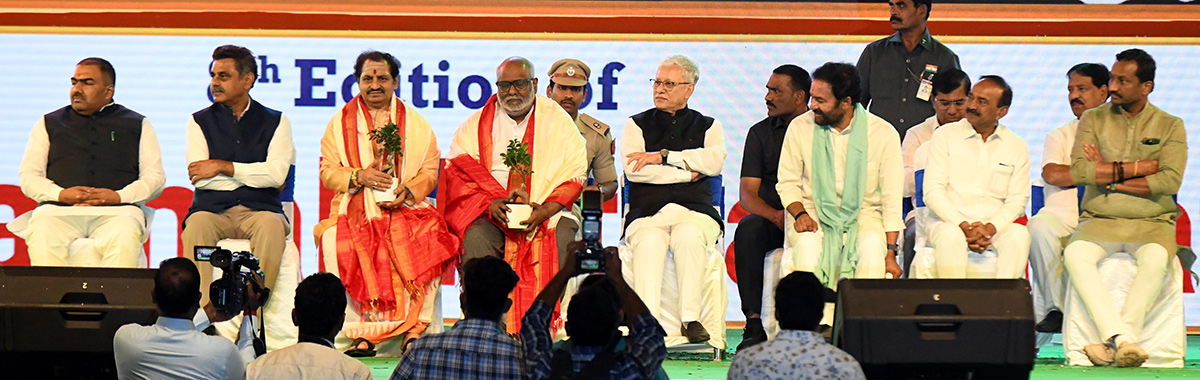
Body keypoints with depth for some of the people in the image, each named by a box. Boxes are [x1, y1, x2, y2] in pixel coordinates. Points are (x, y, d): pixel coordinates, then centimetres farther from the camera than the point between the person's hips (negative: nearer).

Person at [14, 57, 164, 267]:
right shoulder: (49, 124, 24)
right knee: (41, 236, -35)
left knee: (124, 239, -37)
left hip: (116, 211, -1)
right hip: (58, 210, 1)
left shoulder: (137, 125, 21)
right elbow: (29, 176, 16)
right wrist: (60, 194, -6)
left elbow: (155, 177, 13)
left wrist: (119, 195, -7)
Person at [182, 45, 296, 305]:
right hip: (213, 209, 1)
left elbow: (276, 174, -3)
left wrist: (223, 167, -2)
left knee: (271, 225, -36)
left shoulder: (275, 122, 14)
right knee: (197, 225, -34)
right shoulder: (200, 121, 16)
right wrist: (252, 176, 1)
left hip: (259, 209, -1)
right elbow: (199, 178, 2)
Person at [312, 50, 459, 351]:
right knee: (335, 241, -33)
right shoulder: (340, 123, 13)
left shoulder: (415, 124, 14)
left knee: (429, 236, -32)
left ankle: (415, 327, -25)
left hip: (405, 208, 0)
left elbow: (430, 172, 10)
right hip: (354, 209, 0)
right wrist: (359, 177, -12)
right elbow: (327, 172, 7)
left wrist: (408, 191, -11)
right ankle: (361, 329, -26)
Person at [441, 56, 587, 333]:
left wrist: (545, 210, -15)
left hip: (548, 213, 0)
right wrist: (490, 203, -15)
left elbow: (573, 176, 3)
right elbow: (458, 172, 3)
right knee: (477, 237, -32)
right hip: (491, 214, 1)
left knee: (563, 238, -32)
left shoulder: (558, 122, 10)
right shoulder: (477, 124, 12)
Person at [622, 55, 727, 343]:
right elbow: (633, 169, -1)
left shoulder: (707, 126, 18)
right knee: (649, 241, -36)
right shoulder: (637, 124, 18)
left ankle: (690, 319, -34)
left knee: (687, 235, -36)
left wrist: (662, 156, -6)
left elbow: (715, 161, -4)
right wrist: (686, 173, -2)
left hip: (695, 213, 0)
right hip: (646, 215, 0)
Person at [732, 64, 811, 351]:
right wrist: (775, 216, -18)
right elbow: (747, 194, 4)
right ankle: (754, 325, -34)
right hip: (773, 221, 2)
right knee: (747, 229, -31)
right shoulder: (761, 133, 12)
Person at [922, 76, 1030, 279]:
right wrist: (964, 227, -16)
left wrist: (990, 228, -15)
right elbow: (933, 192, -3)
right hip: (949, 221, -2)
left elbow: (1018, 199, 4)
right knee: (951, 236, -35)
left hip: (995, 225, 2)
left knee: (1019, 235, -30)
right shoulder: (945, 136, 5)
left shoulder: (1017, 147, 10)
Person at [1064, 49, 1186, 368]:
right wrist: (1139, 168, -8)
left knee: (1156, 258, -35)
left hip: (1151, 223, -1)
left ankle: (1113, 343, -34)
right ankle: (1122, 339, -38)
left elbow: (1170, 181, -9)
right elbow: (1079, 171, -7)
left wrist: (1108, 176, -6)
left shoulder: (1170, 126, 7)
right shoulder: (1093, 119, 9)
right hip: (1099, 221, 1)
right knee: (1075, 254, -32)